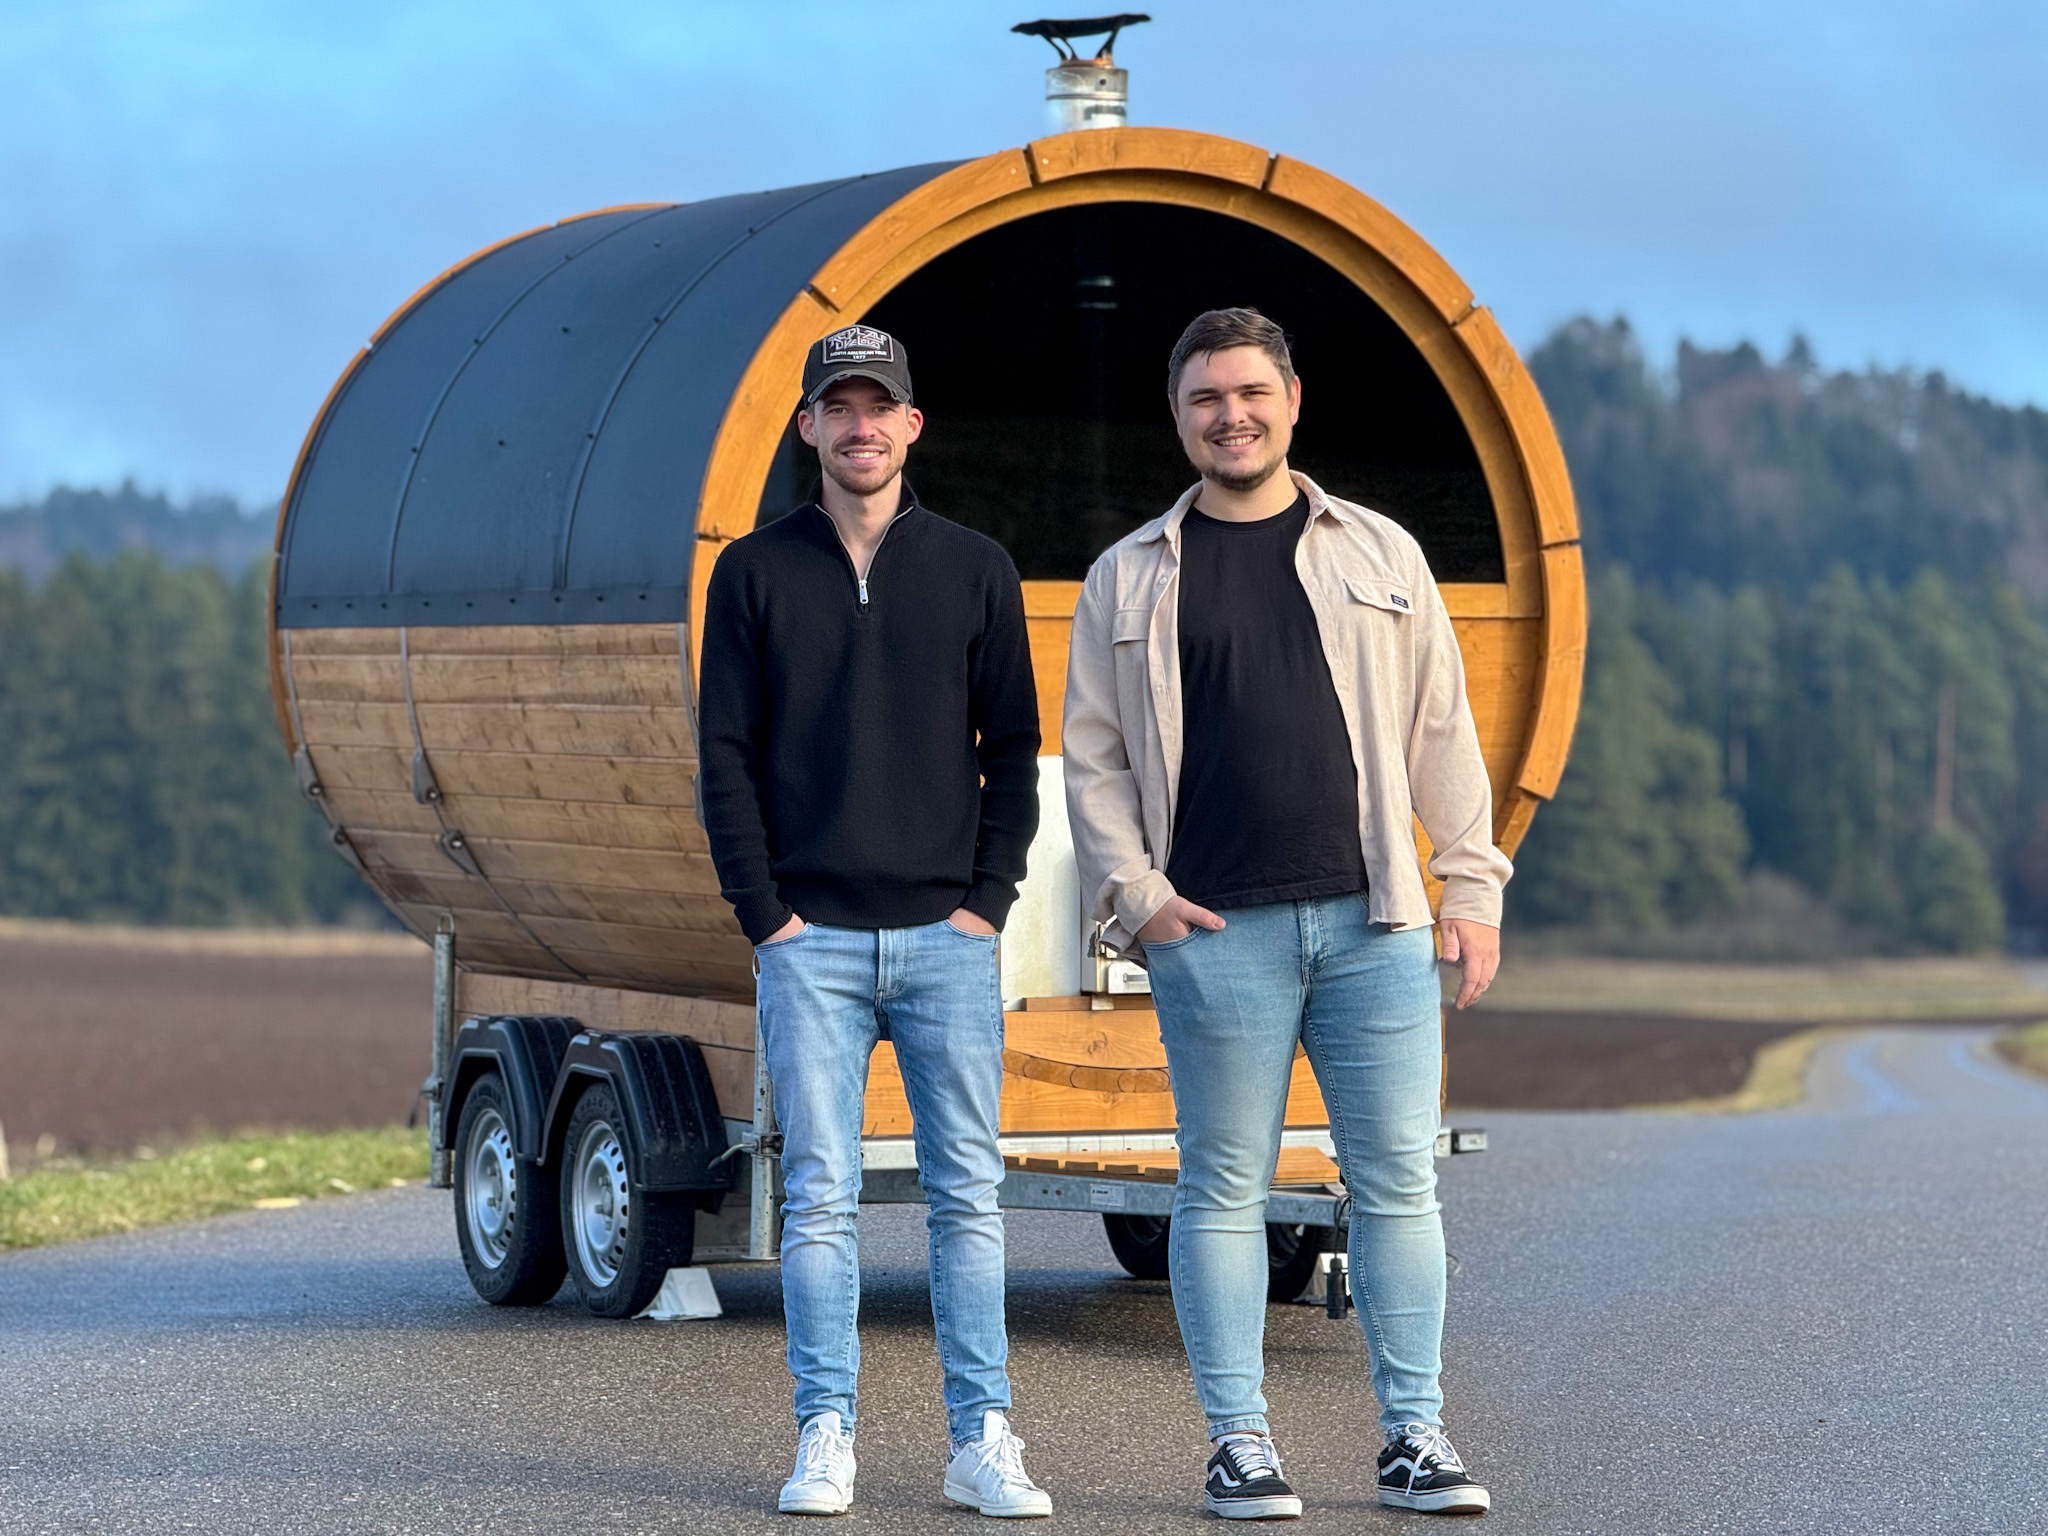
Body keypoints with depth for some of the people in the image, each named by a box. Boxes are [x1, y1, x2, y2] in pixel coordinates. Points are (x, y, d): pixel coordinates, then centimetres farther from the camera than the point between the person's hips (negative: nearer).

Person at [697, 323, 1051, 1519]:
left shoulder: (976, 571, 8)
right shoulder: (757, 573, 7)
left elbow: (1014, 751, 9)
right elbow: (726, 754, 5)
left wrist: (990, 900, -2)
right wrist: (763, 914, -4)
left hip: (949, 938, 0)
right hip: (812, 940, 0)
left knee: (970, 1194, 0)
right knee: (821, 1197, -1)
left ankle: (982, 1442, 4)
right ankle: (827, 1441, 4)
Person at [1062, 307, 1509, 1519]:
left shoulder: (1379, 555, 13)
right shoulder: (1129, 580, 10)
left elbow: (1443, 733, 12)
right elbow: (1092, 758, 9)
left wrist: (1472, 887, 5)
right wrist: (1136, 897, -3)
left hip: (1374, 923, 1)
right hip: (1216, 931, -1)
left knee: (1397, 1181, 0)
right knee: (1225, 1190, 1)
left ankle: (1417, 1436, 7)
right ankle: (1241, 1443, 7)